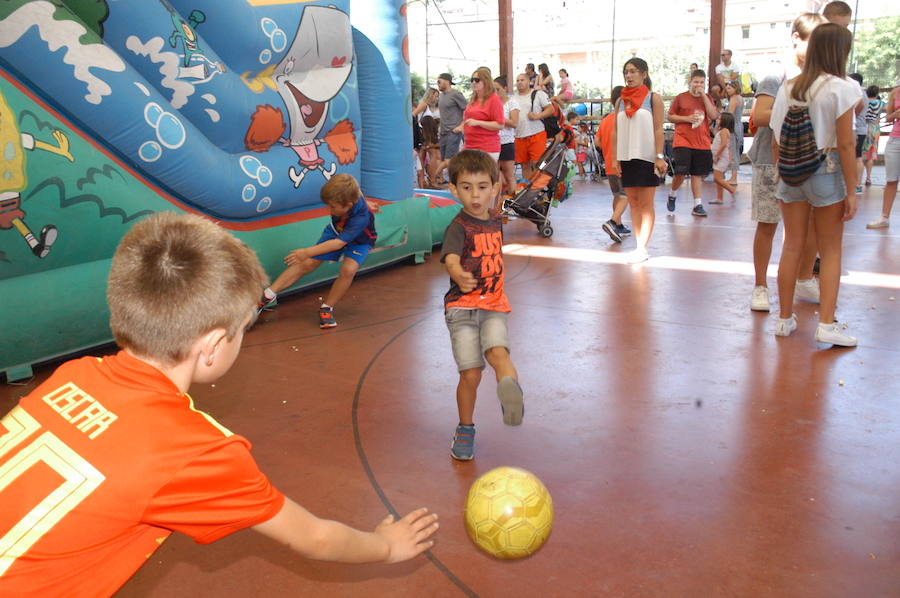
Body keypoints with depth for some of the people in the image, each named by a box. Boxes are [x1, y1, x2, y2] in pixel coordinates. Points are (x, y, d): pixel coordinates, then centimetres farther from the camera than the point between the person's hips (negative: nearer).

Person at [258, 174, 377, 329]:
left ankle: (327, 308, -10)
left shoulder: (362, 217, -43)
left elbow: (339, 243, -46)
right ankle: (268, 295, 0)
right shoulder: (348, 195, -29)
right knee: (308, 263, -6)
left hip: (358, 241, -4)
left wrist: (307, 252, -48)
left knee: (348, 269, -32)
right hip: (336, 230, 4)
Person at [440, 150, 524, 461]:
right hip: (462, 307, -4)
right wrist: (460, 276, -54)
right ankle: (465, 430, 18)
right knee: (470, 374, -1)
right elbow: (451, 259, -33)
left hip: (493, 306, 4)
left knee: (498, 352, -26)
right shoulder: (458, 227, -12)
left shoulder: (496, 220, 8)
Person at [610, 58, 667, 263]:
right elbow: (615, 132, 10)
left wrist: (659, 157, -13)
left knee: (646, 204, -3)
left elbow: (658, 129, -6)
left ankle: (642, 248, -3)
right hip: (626, 158, 5)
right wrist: (615, 158, 3)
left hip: (647, 157, -5)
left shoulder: (653, 98, -1)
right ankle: (639, 246, 11)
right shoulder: (621, 101, 11)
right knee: (633, 202, 6)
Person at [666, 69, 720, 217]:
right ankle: (672, 195, 17)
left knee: (698, 174, 5)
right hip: (682, 142, -3)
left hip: (702, 143, 3)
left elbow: (714, 116, -3)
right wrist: (686, 118, -11)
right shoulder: (680, 98, 2)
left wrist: (704, 96, -7)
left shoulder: (708, 98, 11)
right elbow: (670, 116, 4)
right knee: (680, 173, -11)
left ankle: (698, 205, 8)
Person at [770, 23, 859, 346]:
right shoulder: (840, 88, -9)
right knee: (830, 250, 6)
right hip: (826, 170, -4)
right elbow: (845, 144, -11)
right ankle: (827, 324, 4)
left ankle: (784, 319, 17)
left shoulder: (788, 88, 4)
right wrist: (851, 191, -6)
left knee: (792, 246, 11)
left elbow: (776, 141, 5)